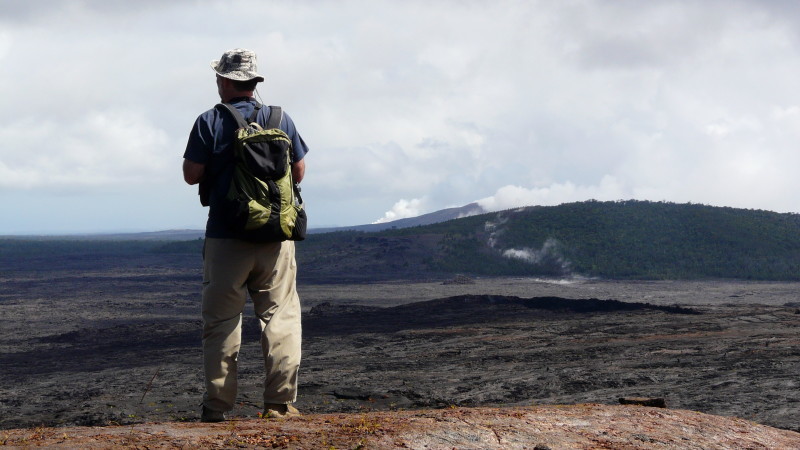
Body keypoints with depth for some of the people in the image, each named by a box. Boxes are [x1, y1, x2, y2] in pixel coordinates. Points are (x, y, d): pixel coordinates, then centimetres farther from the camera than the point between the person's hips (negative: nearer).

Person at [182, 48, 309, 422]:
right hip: (276, 237, 2)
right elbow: (298, 172, 10)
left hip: (226, 238, -2)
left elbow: (191, 175, -3)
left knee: (221, 322, 5)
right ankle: (280, 403, 2)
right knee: (280, 316, 5)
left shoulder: (210, 122, -5)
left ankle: (217, 408, 6)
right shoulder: (281, 120, 4)